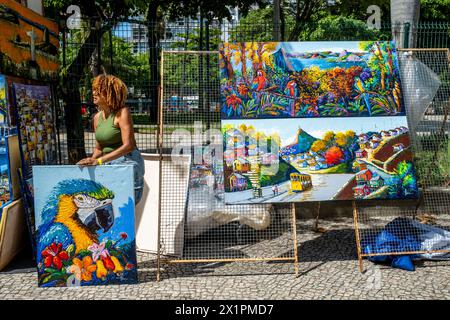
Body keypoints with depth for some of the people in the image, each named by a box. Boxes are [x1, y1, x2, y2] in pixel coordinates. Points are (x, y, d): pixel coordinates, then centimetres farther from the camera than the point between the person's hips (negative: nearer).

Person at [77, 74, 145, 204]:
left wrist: (99, 161, -28)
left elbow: (128, 145, -24)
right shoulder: (97, 117, 8)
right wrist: (91, 161, -6)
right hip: (108, 165, 7)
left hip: (127, 162, -7)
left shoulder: (122, 112, -14)